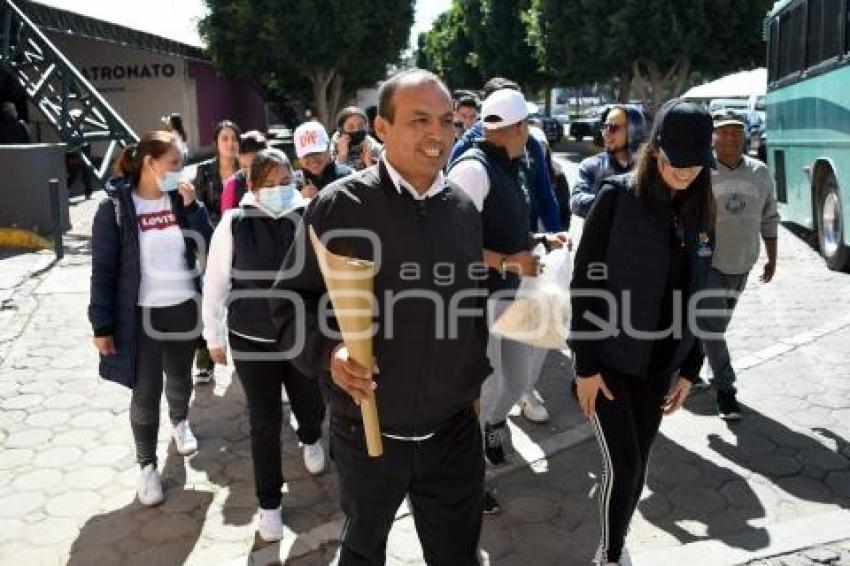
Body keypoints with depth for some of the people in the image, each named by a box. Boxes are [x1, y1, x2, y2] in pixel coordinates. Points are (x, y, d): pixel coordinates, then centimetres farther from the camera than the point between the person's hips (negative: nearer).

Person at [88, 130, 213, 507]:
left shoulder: (180, 200, 0)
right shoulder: (115, 207, -12)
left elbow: (209, 247, -5)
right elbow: (103, 270, -10)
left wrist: (191, 207, -16)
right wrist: (102, 324, -10)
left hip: (184, 309, 4)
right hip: (140, 316, -4)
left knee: (180, 378, 21)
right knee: (146, 392, 4)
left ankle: (180, 422, 51)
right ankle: (147, 465, 22)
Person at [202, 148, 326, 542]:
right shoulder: (234, 223, -10)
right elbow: (215, 282, -1)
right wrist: (214, 335, 3)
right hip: (252, 341, -1)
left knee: (312, 408, 16)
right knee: (264, 424, 7)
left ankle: (310, 440, 54)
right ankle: (269, 503, 27)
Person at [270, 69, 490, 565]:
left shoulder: (464, 208, 0)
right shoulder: (340, 205, -14)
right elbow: (290, 300, -9)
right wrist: (327, 351, -26)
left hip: (454, 429, 3)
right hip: (368, 432, -3)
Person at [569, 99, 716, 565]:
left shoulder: (699, 214, 4)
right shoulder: (618, 196, -12)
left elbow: (691, 297, 11)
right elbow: (584, 282, -13)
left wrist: (690, 368, 9)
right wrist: (585, 365, -14)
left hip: (659, 366, 5)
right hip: (608, 360, -5)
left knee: (637, 469, 12)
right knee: (624, 467, -4)